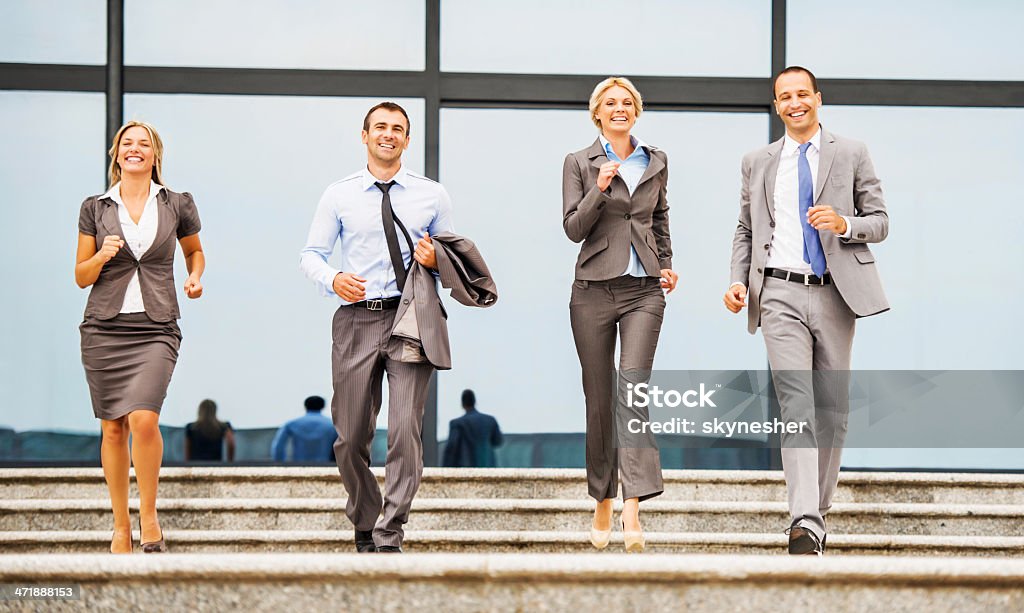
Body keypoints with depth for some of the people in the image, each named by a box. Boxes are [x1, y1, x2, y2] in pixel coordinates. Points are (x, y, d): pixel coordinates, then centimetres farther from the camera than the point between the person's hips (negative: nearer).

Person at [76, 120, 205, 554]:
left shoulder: (177, 205, 7)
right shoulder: (95, 208, 7)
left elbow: (194, 249, 25)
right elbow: (81, 277, 9)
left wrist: (195, 277, 5)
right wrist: (102, 256, -10)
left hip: (156, 328, -1)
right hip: (105, 327, 1)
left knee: (144, 419, -20)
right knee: (112, 428, 2)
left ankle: (149, 514, -3)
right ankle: (120, 524, 14)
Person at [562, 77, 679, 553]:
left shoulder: (656, 162, 12)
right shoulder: (579, 164, 3)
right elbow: (574, 229, -4)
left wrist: (667, 264, 14)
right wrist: (600, 189, -17)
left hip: (644, 290, 1)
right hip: (594, 290, -1)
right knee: (599, 398, 5)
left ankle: (632, 508, -24)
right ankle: (603, 503, 18)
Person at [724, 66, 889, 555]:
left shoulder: (851, 155, 8)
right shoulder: (757, 163, 13)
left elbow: (880, 221, 6)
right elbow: (746, 230, 17)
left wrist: (844, 225, -14)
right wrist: (739, 280, 1)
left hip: (836, 294, 1)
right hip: (781, 295, -1)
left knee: (832, 406, 6)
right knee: (796, 401, -15)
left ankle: (819, 509, 20)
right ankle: (805, 521, -26)